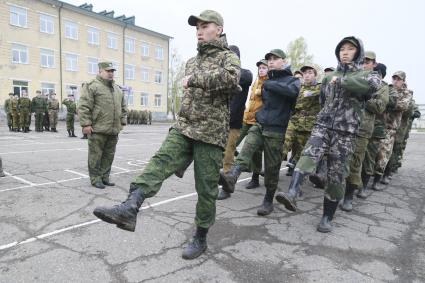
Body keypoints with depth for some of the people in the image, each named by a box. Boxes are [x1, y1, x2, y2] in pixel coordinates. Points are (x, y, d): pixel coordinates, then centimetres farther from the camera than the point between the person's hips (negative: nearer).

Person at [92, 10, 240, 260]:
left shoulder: (229, 57, 0)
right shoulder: (192, 62, 21)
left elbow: (231, 78, -26)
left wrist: (195, 78, -20)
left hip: (211, 134, -5)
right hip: (183, 128, 6)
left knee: (206, 188, 1)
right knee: (160, 163, -20)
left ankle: (200, 238, 16)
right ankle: (130, 208, -34)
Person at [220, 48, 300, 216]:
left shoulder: (292, 80, 3)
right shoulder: (267, 81, 19)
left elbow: (293, 91, -22)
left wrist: (269, 85, -16)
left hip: (276, 131, -4)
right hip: (259, 125, 4)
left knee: (271, 168, 2)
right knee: (247, 149, -25)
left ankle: (268, 201, 17)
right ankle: (232, 177, -45)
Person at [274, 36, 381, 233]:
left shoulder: (366, 74, 5)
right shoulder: (329, 77, 17)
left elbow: (374, 84, -21)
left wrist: (341, 81, -15)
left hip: (345, 132, -2)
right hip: (322, 125, 2)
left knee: (336, 174, -1)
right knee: (309, 154, -27)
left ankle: (327, 217, 12)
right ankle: (292, 194, -43)